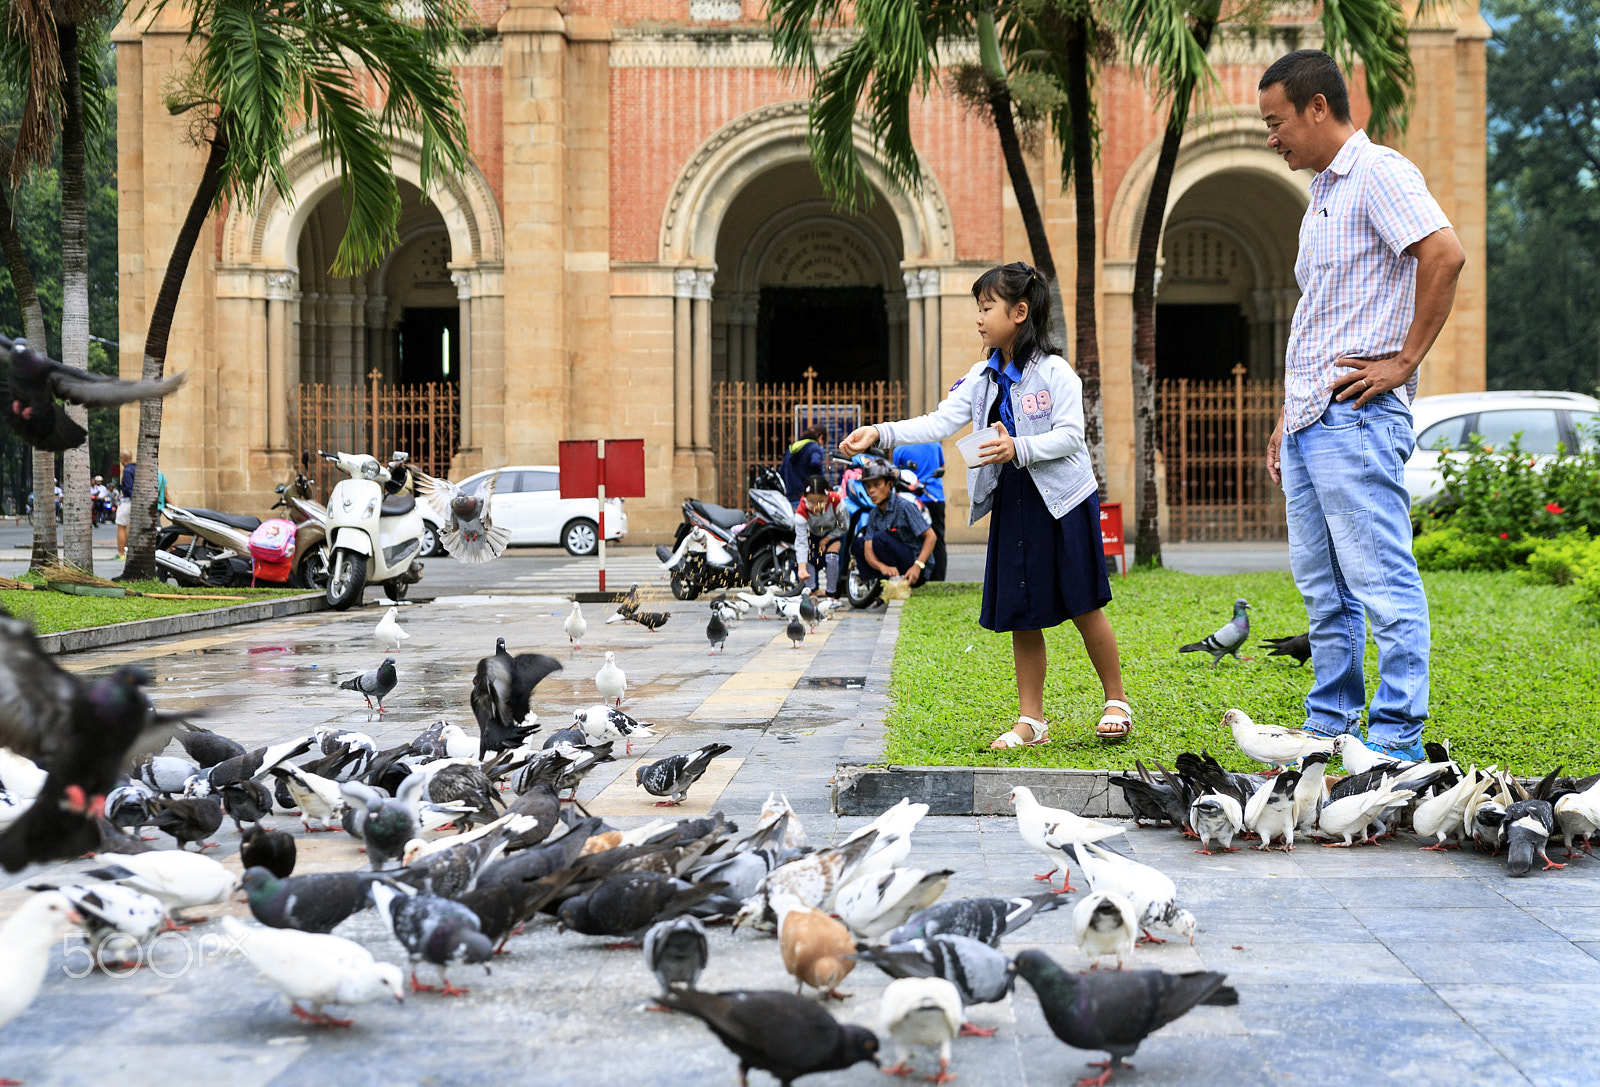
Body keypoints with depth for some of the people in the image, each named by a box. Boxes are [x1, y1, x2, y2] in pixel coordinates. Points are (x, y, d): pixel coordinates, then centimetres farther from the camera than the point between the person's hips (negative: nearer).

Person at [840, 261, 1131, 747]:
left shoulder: (1054, 372, -10)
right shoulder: (983, 378, 7)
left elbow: (1070, 434, -15)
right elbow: (940, 422, 0)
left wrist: (1019, 449, -28)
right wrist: (880, 433, -11)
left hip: (1062, 502, -6)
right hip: (1010, 505, 6)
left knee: (1083, 607, 2)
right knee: (1021, 616, 7)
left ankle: (1116, 701, 19)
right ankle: (1031, 721, 14)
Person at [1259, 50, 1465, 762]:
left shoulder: (1378, 172, -8)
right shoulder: (1321, 196, 22)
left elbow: (1445, 255, -22)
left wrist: (1403, 361, -18)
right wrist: (1285, 421, 22)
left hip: (1356, 416, -10)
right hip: (1309, 420, 10)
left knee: (1381, 577, -8)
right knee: (1321, 585, 12)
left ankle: (1397, 736, -5)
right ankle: (1330, 725, 20)